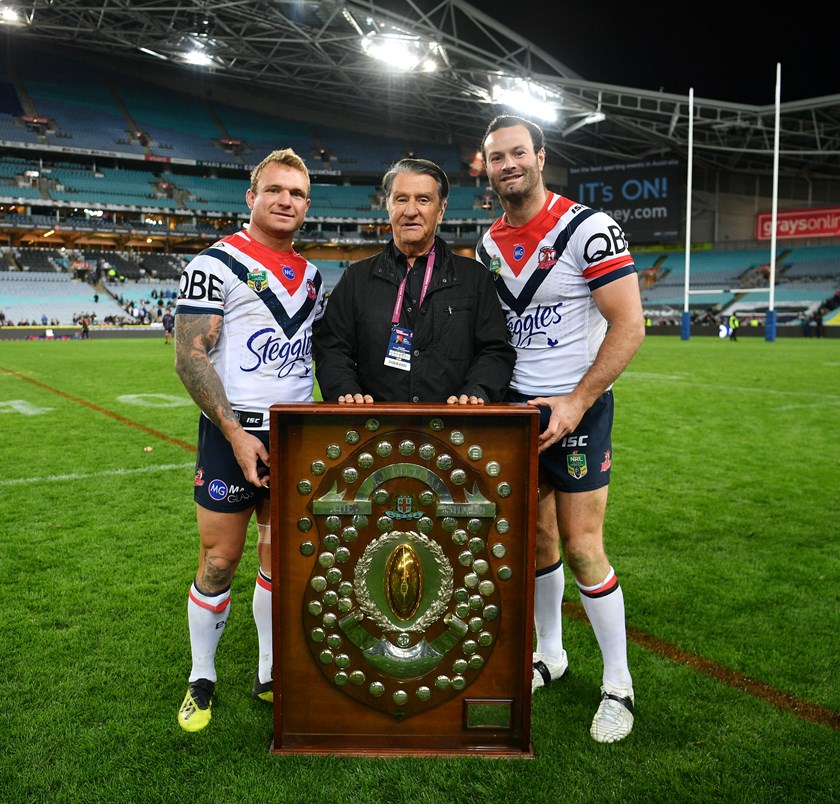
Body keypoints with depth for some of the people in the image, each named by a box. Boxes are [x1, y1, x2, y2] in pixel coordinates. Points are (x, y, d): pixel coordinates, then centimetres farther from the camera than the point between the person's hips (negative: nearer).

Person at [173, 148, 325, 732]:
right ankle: (202, 680, 22)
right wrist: (236, 433, -17)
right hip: (234, 434, -5)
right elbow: (190, 357, -12)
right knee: (220, 562, 1)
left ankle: (271, 676, 26)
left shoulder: (312, 277, 13)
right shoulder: (218, 263, -6)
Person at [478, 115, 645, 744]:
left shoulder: (587, 227, -11)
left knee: (581, 547, -4)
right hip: (518, 408, 5)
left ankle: (618, 685, 14)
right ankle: (549, 655, 31)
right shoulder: (489, 244, 9)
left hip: (577, 409, -5)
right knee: (537, 538, 11)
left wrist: (576, 403, -18)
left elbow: (629, 325, -15)